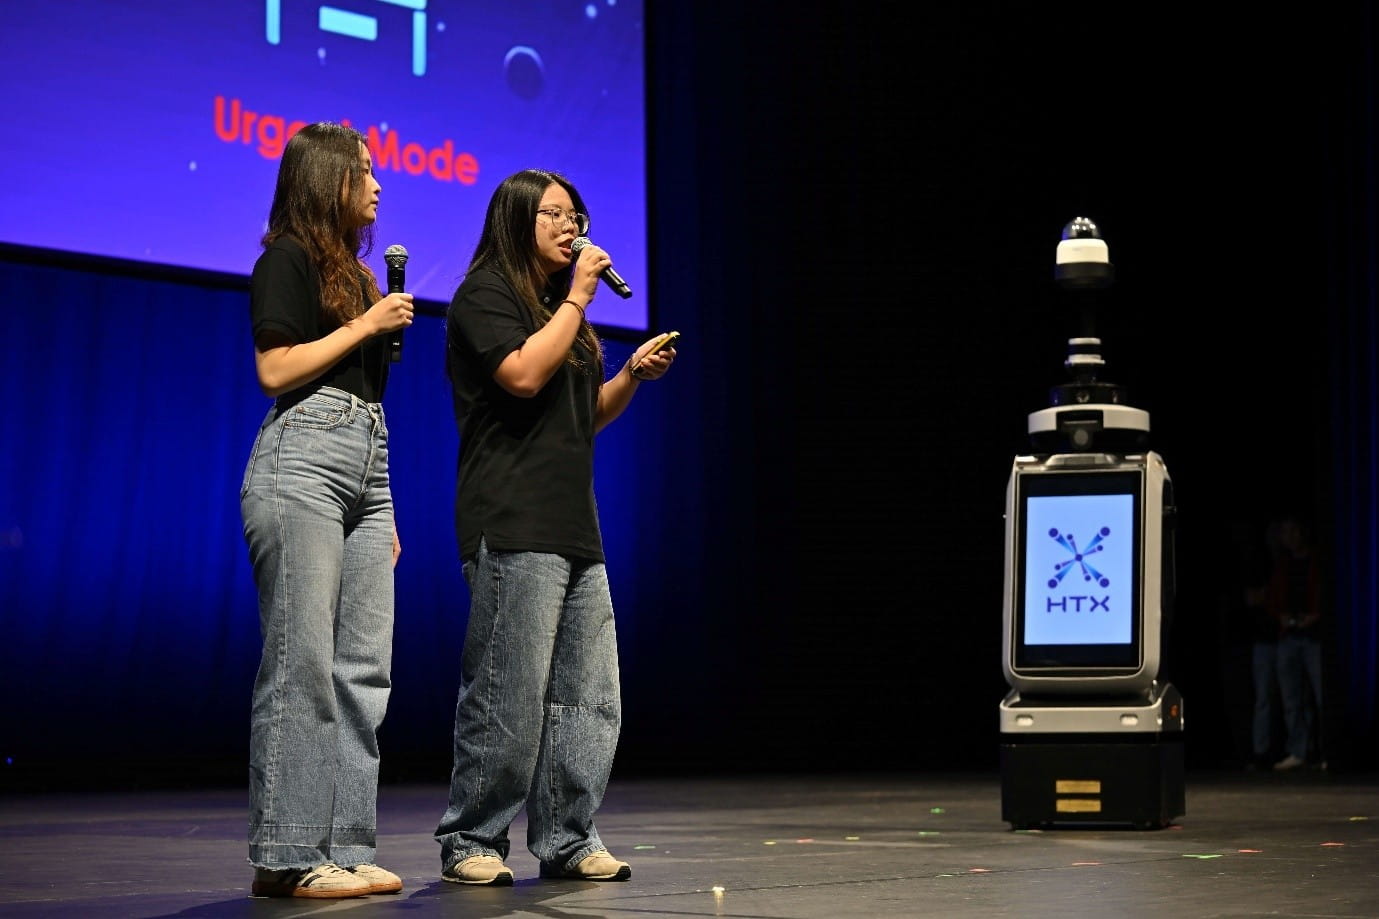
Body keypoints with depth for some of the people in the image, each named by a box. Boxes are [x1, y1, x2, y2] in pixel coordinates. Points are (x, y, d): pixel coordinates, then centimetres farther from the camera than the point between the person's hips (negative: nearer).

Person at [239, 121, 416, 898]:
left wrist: (387, 510, 22)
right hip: (302, 461, -9)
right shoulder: (288, 260, 0)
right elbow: (276, 368, -11)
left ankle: (346, 847, 4)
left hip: (368, 471, 9)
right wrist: (368, 325, -5)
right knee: (303, 663, -11)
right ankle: (287, 856, -10)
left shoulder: (356, 273, 25)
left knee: (363, 667, 2)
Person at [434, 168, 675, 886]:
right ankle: (470, 842, 0)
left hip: (575, 530, 9)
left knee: (590, 699, 5)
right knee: (509, 698, -9)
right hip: (514, 529, -9)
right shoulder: (484, 297, -1)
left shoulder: (559, 307, 25)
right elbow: (524, 374, -18)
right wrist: (579, 297, -9)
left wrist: (633, 375, 10)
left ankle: (566, 840, 11)